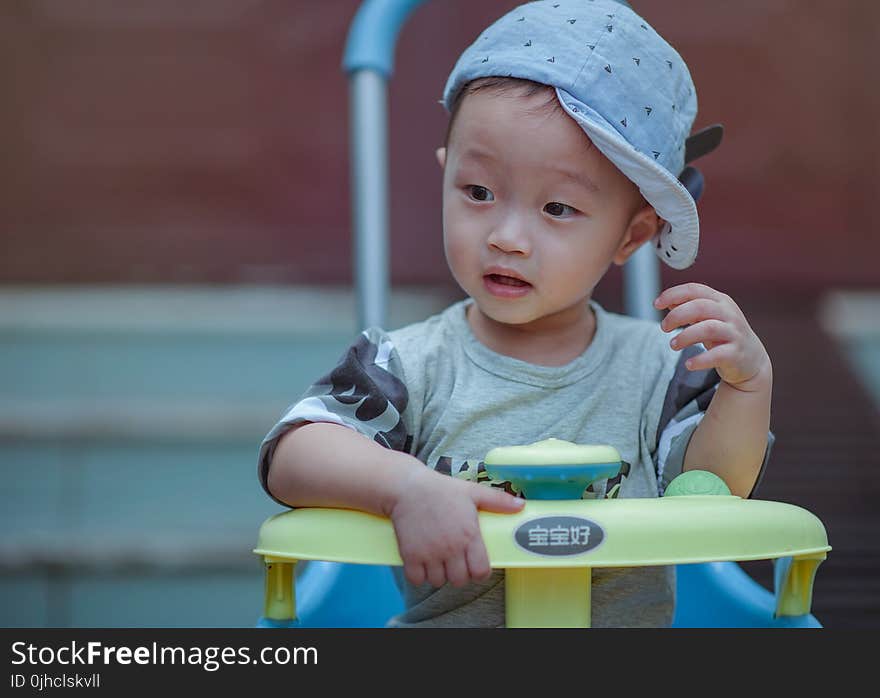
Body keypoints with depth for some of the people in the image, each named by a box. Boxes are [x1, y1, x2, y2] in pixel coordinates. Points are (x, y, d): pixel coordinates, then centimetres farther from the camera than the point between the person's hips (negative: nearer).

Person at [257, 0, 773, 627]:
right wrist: (407, 484, -32)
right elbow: (289, 456, -15)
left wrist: (747, 382, -19)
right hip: (444, 617, -2)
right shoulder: (412, 368, -6)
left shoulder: (657, 370, -1)